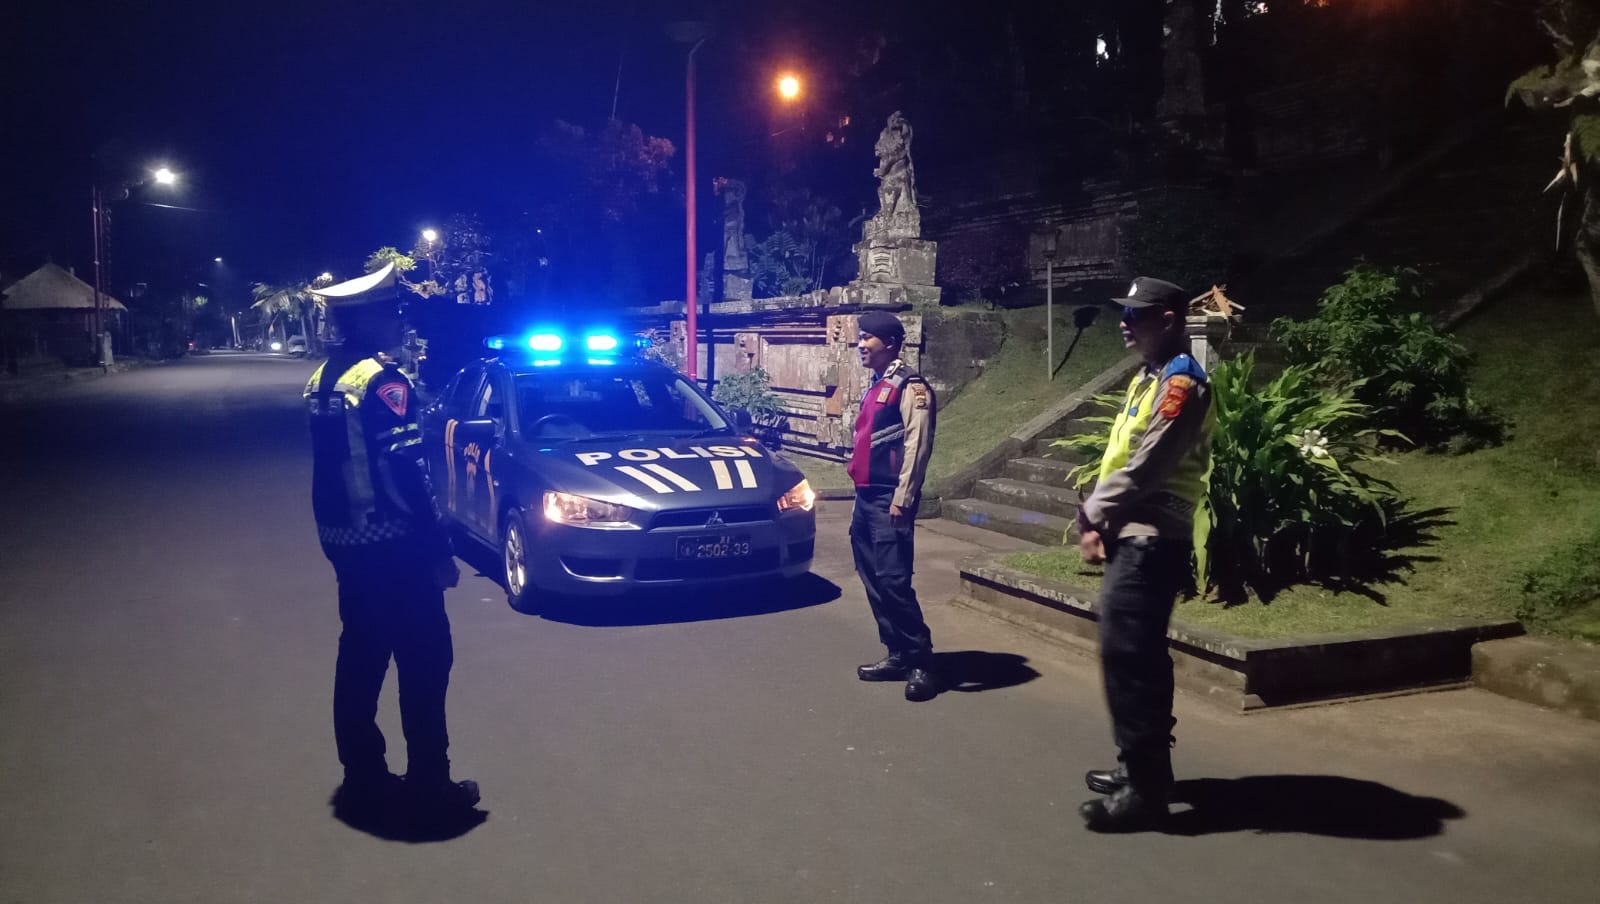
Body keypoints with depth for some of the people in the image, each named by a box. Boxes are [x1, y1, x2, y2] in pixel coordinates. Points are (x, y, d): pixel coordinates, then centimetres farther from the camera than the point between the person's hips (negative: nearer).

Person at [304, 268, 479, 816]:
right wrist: (440, 550, -17)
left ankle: (362, 775, 22)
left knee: (361, 655, 15)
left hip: (343, 539, 9)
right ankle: (429, 782, 7)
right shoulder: (382, 380, -18)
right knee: (424, 659, 1)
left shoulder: (323, 378, 11)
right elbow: (405, 473, -21)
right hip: (390, 543, -9)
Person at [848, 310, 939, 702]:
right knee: (874, 581, 11)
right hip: (866, 498, 9)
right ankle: (898, 655, 19)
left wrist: (902, 500, -21)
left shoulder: (909, 386, -10)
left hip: (888, 501, -9)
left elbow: (916, 446, -17)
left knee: (893, 581, -11)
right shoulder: (876, 386, 18)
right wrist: (861, 493, 18)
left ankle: (921, 663, -4)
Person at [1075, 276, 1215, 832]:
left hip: (1151, 541, -10)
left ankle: (1144, 786, 0)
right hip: (1134, 538, 10)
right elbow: (1120, 459, 17)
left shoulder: (1181, 383, -14)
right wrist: (1097, 517, 4)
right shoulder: (1149, 379, 18)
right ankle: (1142, 767, 27)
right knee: (1135, 655, 16)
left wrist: (1092, 515, -9)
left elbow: (1146, 468, -20)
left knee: (1129, 657, -8)